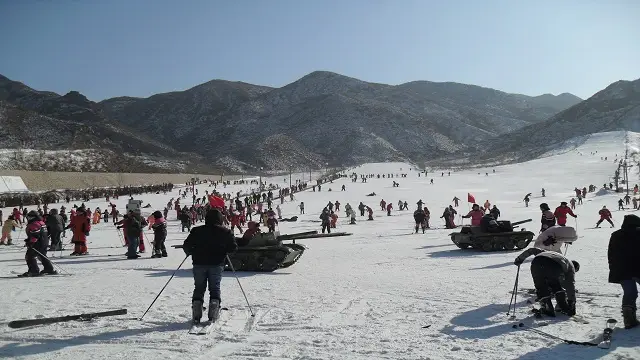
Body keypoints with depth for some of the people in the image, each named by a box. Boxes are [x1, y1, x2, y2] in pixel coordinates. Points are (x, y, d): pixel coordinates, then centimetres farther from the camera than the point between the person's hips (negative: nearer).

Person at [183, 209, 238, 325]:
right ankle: (213, 315, -1)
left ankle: (196, 316, 3)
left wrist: (190, 253, 20)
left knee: (199, 288, 11)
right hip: (217, 264, -1)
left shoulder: (197, 231, 1)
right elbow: (233, 248, 2)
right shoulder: (225, 232, 0)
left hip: (199, 264, 1)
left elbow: (186, 246, 0)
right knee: (215, 289, 9)